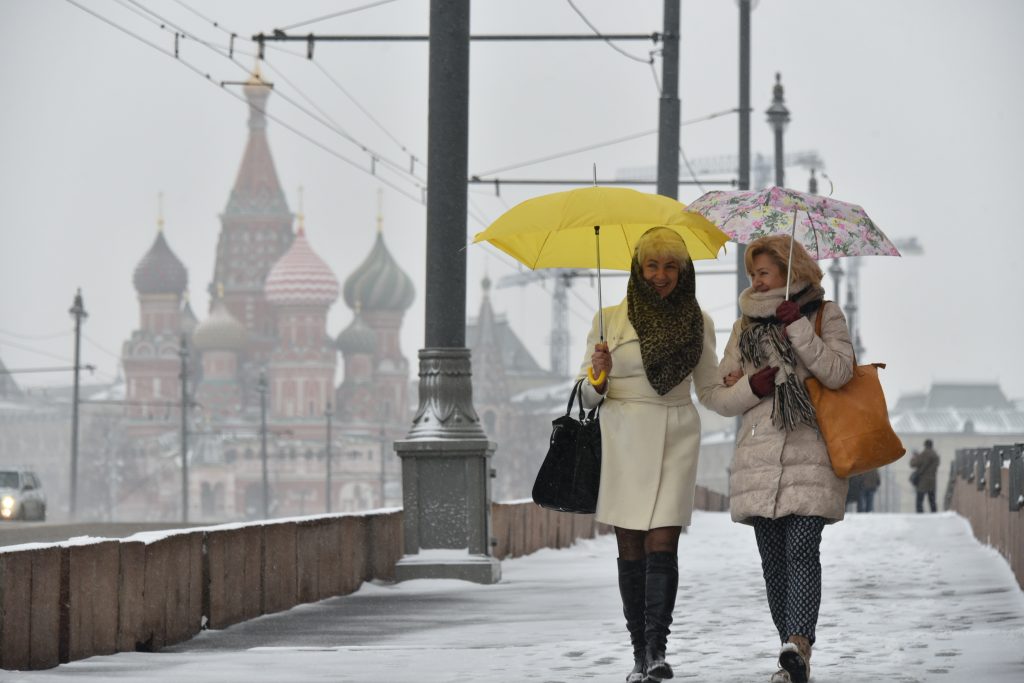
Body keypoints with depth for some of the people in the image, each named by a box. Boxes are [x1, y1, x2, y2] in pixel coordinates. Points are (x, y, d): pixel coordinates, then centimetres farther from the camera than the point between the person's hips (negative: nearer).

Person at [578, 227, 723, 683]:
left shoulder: (698, 321, 9)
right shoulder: (609, 320, 3)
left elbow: (712, 387, 19)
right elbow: (587, 397, 6)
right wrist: (598, 374, -14)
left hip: (675, 439, 0)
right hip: (623, 439, 0)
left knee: (662, 544, -11)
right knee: (630, 547, -1)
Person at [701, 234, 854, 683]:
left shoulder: (825, 316, 7)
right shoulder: (745, 326, 18)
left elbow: (838, 372, -9)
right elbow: (719, 397, 14)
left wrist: (797, 327, -15)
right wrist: (753, 386, -6)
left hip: (810, 456, -5)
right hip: (758, 457, 5)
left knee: (801, 550, -18)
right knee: (774, 560, 3)